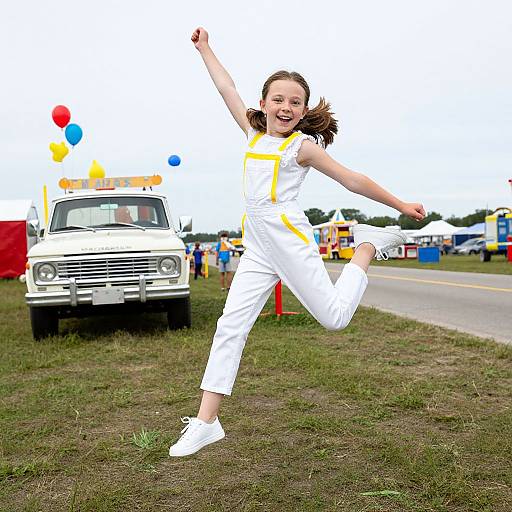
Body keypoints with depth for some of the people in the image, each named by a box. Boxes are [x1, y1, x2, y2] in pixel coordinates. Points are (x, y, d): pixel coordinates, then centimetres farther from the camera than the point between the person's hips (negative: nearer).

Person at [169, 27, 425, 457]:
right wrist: (204, 48, 32)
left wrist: (402, 206, 7)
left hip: (288, 235, -5)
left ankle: (368, 245, 19)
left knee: (335, 317, -3)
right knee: (230, 326, -4)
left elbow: (353, 180, 4)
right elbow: (227, 89, 24)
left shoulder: (303, 145, 0)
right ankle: (206, 423, -2)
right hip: (257, 247, 5)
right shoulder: (255, 133, 14)